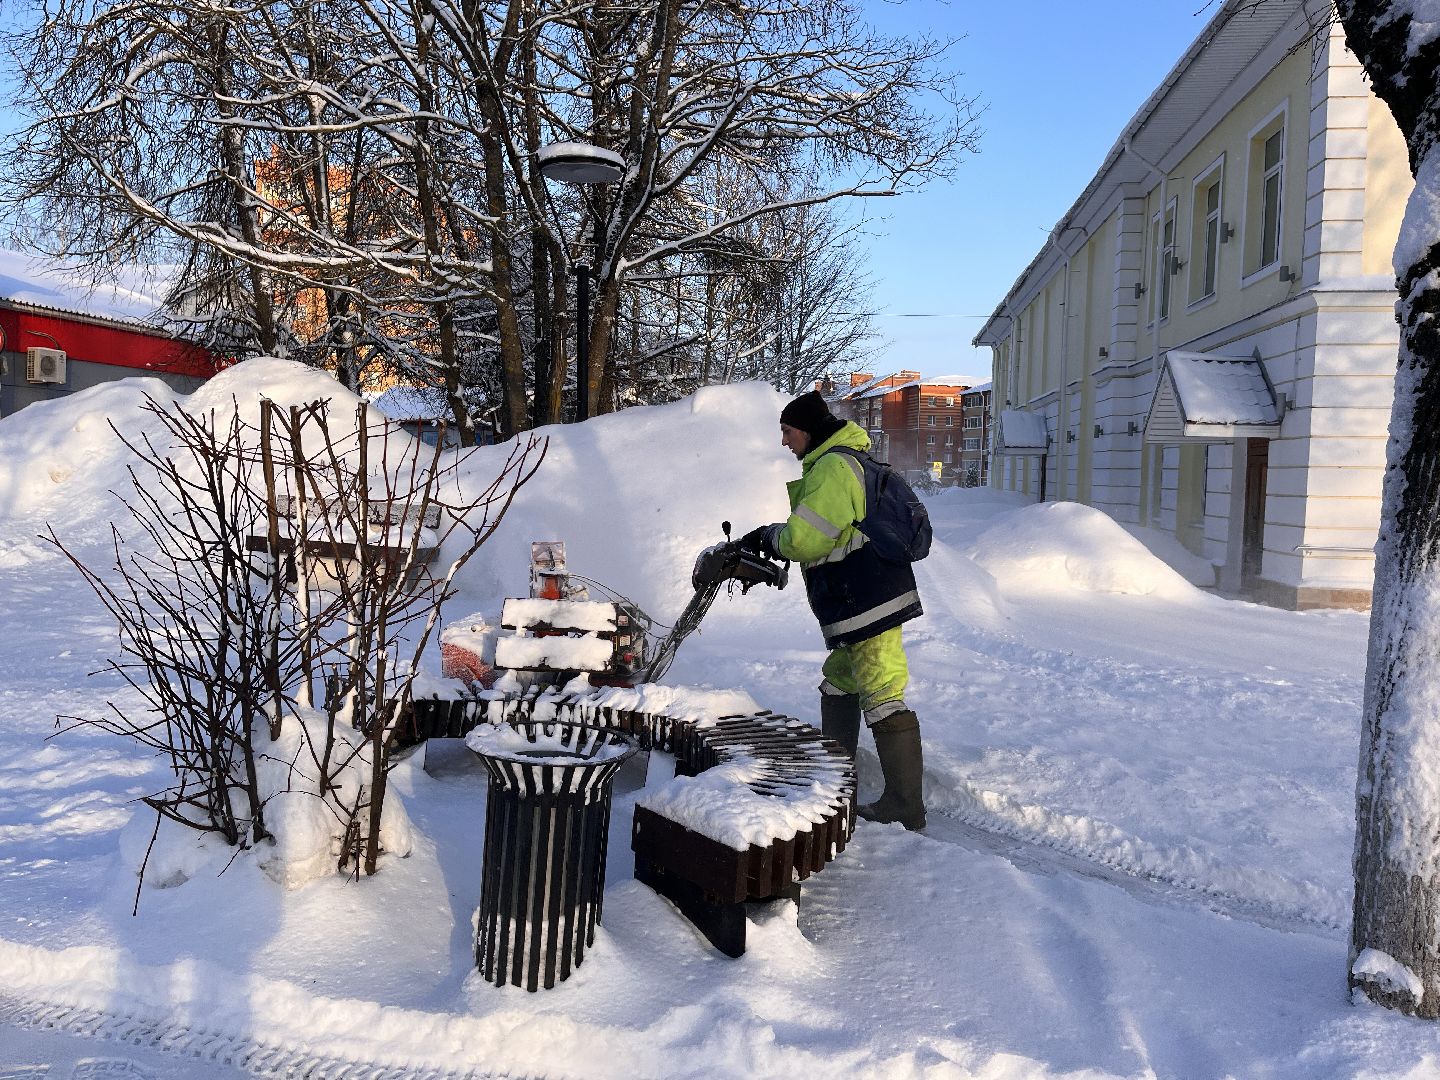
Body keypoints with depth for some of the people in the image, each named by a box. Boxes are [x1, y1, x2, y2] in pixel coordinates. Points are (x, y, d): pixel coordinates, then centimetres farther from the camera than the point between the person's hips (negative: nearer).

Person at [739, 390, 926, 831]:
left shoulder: (833, 468, -16)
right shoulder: (842, 463, 19)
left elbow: (803, 539, -23)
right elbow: (819, 534, 22)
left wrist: (769, 536, -3)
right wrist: (768, 543, 11)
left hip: (869, 605, -12)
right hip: (865, 601, 12)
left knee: (882, 699, -9)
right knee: (838, 683, 22)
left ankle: (905, 805, -4)